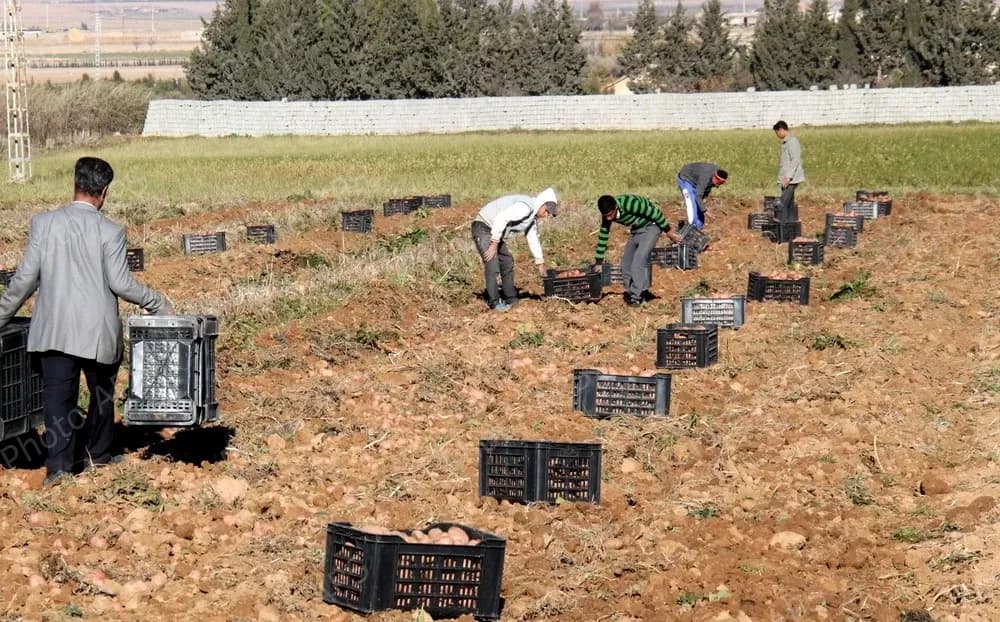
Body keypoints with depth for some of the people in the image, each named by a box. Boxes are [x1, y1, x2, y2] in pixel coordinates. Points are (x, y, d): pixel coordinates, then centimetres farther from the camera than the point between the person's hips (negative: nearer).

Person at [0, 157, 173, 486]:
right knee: (102, 392, 19)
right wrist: (159, 304, 5)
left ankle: (58, 465, -5)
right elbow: (121, 284, -9)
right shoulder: (110, 232, -9)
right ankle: (98, 454, 32)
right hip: (98, 331, -1)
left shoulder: (43, 224, -2)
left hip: (54, 331, 1)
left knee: (58, 396, 3)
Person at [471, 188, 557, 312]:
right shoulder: (525, 207, -23)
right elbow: (501, 218, -32)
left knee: (507, 262, 18)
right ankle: (494, 302, -7)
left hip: (494, 231, 11)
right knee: (493, 267, -15)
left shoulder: (533, 215, 10)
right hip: (483, 228, -11)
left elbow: (533, 239, 22)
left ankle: (510, 299, 26)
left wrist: (540, 263, 27)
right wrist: (494, 244, -29)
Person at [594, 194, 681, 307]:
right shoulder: (608, 214, -13)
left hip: (651, 226, -7)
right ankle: (631, 292, 18)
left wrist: (669, 232, -16)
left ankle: (637, 297, -10)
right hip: (636, 229, 7)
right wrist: (598, 262, 4)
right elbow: (603, 236, 0)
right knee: (626, 263, 5)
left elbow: (656, 213, -26)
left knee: (638, 262, -17)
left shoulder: (629, 204, -36)